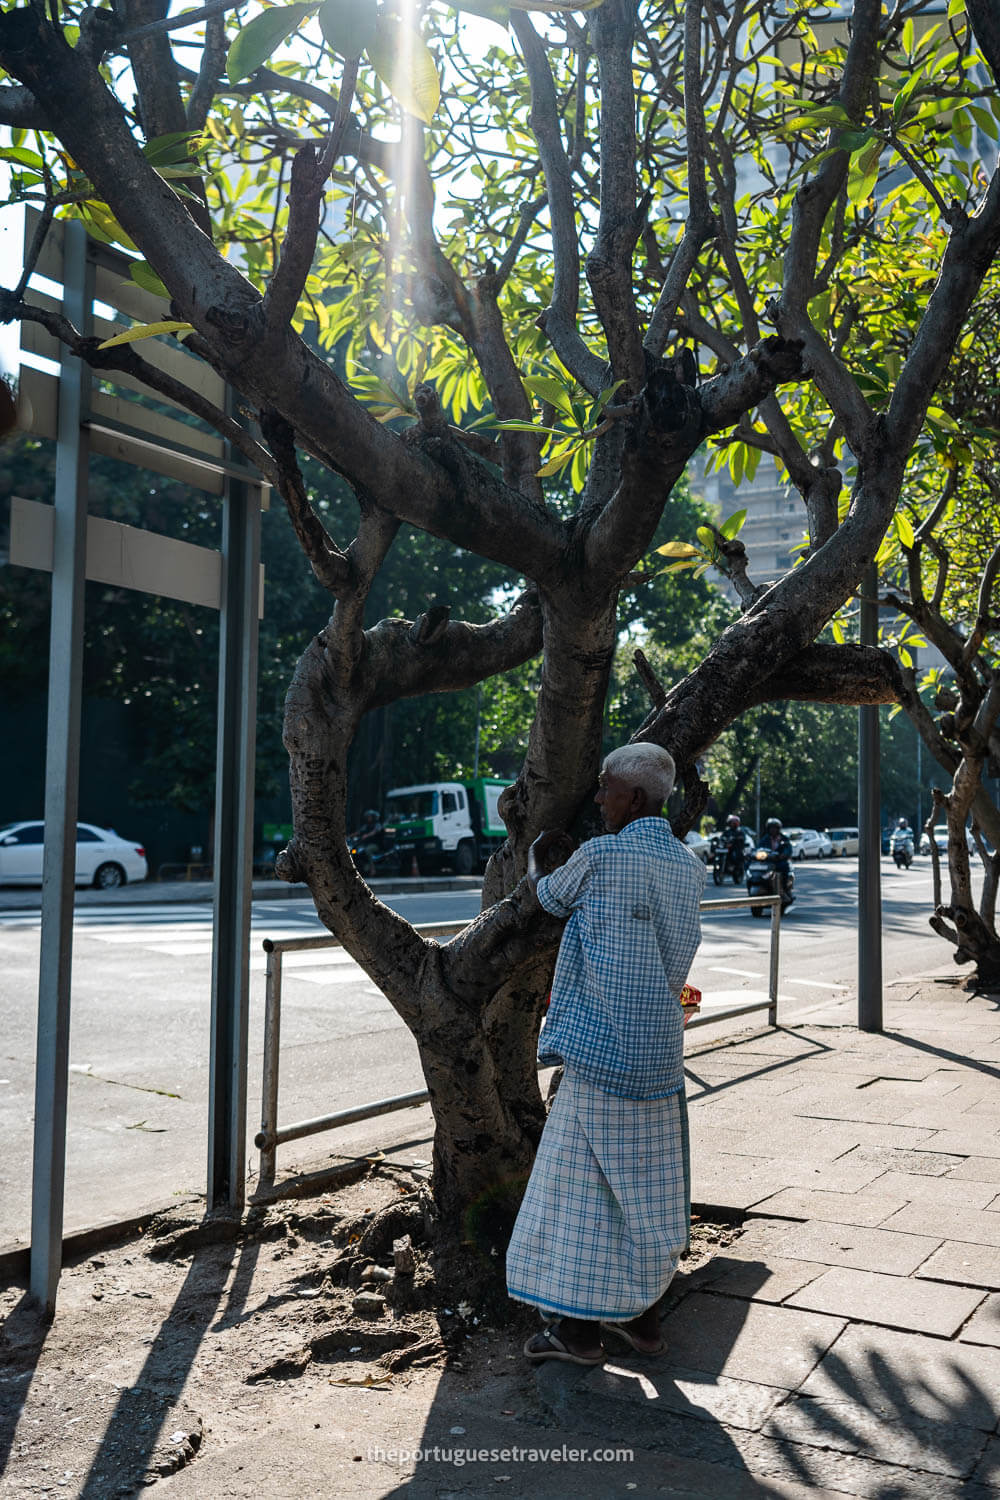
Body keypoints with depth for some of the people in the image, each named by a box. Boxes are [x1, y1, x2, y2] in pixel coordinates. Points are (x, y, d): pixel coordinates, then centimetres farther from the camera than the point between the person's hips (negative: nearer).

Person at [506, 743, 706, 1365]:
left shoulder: (598, 858, -15)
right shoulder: (690, 867, 5)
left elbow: (548, 896, 3)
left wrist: (536, 859, 22)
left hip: (604, 1052, -7)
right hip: (662, 1053, 7)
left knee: (584, 1185, 5)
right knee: (647, 1188, 16)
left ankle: (579, 1327, 14)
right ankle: (644, 1316, 27)